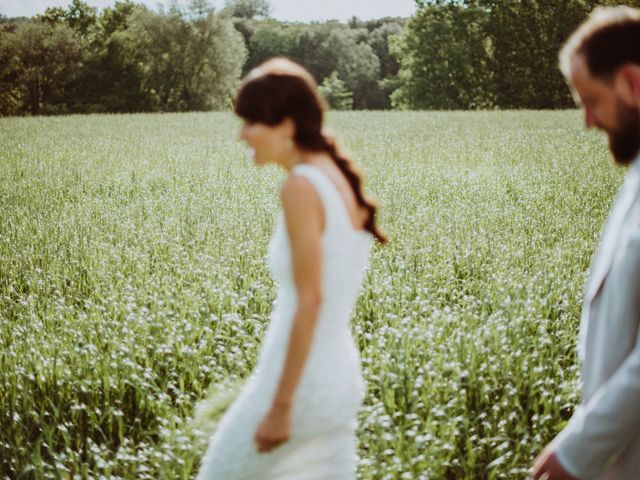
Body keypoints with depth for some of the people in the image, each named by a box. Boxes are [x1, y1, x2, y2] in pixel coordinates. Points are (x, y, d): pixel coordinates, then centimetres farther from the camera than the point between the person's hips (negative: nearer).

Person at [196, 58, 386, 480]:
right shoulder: (343, 180, 8)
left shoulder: (302, 186, -17)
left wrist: (280, 406, -18)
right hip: (342, 379, 8)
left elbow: (309, 301, -21)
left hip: (299, 383, -8)